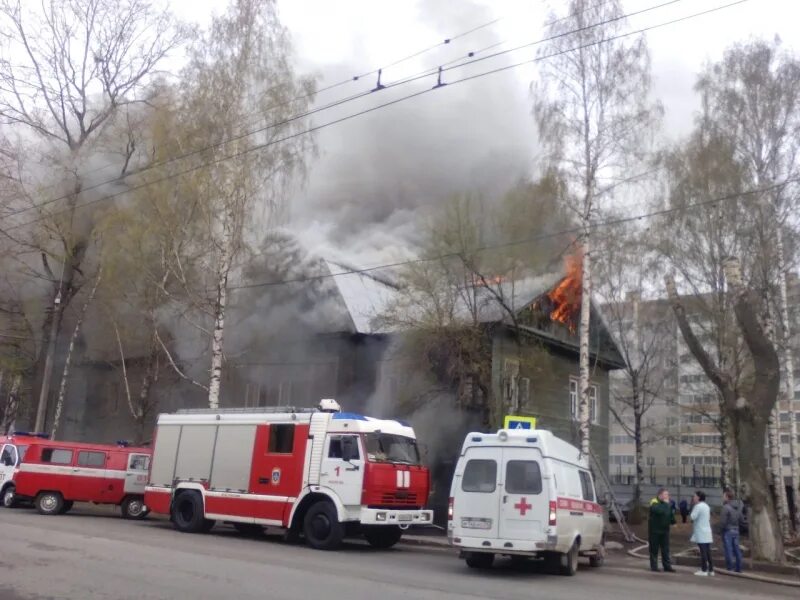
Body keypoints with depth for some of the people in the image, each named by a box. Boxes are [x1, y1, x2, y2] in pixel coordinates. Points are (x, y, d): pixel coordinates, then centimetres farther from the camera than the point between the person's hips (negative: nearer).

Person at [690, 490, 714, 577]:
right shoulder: (706, 506, 16)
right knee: (708, 552, 10)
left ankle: (704, 570, -7)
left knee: (703, 552, -8)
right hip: (707, 532, 9)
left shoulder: (698, 506, -12)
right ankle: (710, 570, 12)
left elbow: (692, 517, -18)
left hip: (701, 533, -9)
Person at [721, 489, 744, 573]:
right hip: (736, 530, 7)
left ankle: (730, 567, -1)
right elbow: (742, 519, 13)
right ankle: (738, 568, 18)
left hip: (728, 530, -7)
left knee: (728, 550, -2)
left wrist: (721, 527, 2)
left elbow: (723, 521, -17)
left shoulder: (726, 507, -18)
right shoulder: (738, 506, 7)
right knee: (736, 549, 12)